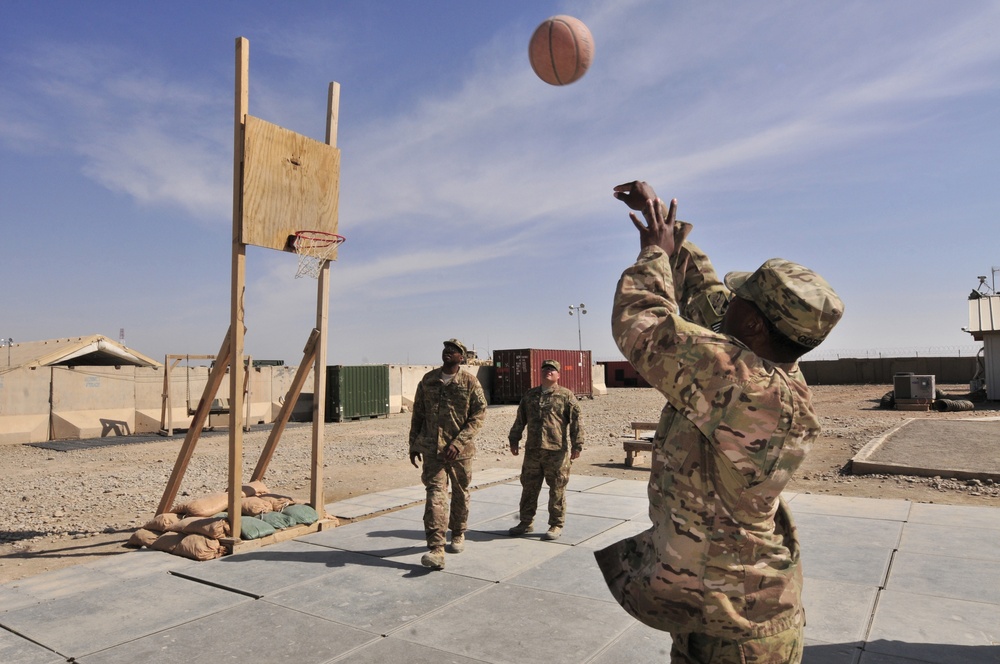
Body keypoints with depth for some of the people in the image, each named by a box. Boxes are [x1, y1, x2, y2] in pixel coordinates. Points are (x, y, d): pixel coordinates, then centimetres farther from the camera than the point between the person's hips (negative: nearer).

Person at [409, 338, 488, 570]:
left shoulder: (470, 382, -5)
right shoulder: (428, 380, 5)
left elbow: (479, 415, -10)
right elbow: (418, 414, 12)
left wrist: (457, 443, -19)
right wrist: (414, 444, 10)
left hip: (460, 450, -1)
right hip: (431, 449, 1)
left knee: (460, 493, 14)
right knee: (435, 493, -9)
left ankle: (458, 535, 36)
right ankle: (436, 550, -12)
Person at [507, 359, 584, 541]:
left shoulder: (566, 395, -1)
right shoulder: (529, 395, 14)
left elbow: (576, 423, -4)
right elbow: (520, 420, 19)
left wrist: (577, 446, -8)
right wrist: (514, 440, 15)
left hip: (557, 451, -4)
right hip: (532, 450, 5)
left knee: (557, 490, 3)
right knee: (529, 487, 11)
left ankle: (556, 525, 16)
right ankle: (526, 522, 24)